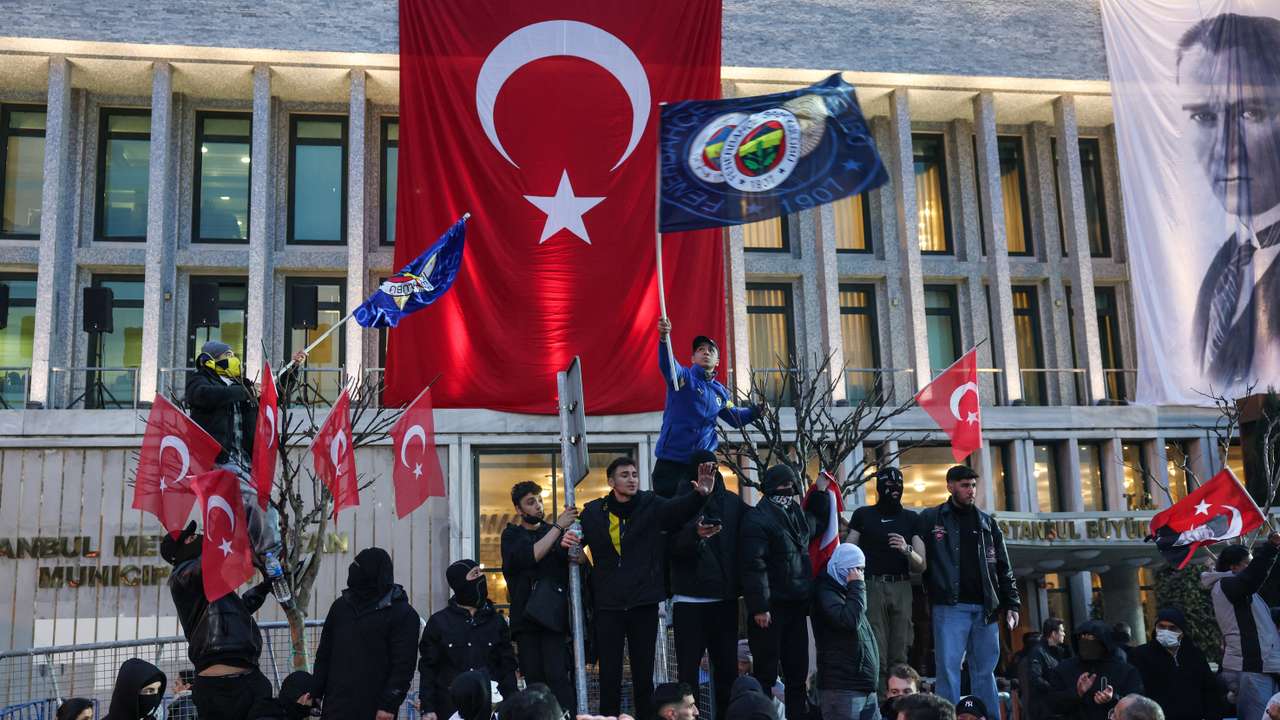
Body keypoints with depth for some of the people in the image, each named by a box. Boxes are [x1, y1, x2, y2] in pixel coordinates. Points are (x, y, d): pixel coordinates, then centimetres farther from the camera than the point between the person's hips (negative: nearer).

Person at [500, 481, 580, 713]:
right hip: (526, 617, 1)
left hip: (553, 615, -1)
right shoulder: (511, 535, 12)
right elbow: (529, 556, -9)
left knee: (557, 675, -13)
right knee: (534, 680, 0)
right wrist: (558, 526, -11)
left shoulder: (556, 532, 14)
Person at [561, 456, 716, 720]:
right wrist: (567, 542, -13)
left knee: (644, 675, 8)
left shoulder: (651, 505, -2)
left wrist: (701, 493, -41)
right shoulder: (593, 512, 1)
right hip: (608, 605, 0)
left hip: (644, 603, 0)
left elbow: (678, 507, -20)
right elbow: (578, 540, 11)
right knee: (609, 676, 6)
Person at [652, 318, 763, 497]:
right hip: (671, 462, -5)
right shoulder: (683, 377, -3)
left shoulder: (721, 392, 14)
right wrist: (664, 337, -44)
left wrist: (757, 410, 7)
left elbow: (736, 417, 27)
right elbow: (667, 363, -24)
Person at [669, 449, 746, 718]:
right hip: (689, 598, -2)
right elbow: (673, 546, -6)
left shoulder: (732, 502, 9)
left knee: (727, 665, 2)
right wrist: (695, 533, -23)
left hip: (725, 597, 3)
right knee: (688, 667, -2)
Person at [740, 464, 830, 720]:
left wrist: (821, 491, 26)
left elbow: (819, 522, 39)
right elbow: (754, 565, -18)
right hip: (771, 607, -8)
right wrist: (759, 607, -23)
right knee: (767, 671, -2)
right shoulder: (757, 518, -10)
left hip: (797, 605, 8)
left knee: (798, 669, 13)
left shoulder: (799, 515, 14)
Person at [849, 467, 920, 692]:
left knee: (899, 656, -1)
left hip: (902, 588, 2)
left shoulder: (911, 518, 15)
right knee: (876, 655, -7)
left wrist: (906, 549, -9)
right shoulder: (863, 515, 10)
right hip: (872, 587, -2)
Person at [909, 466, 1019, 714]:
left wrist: (1011, 604, 8)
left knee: (985, 672, 7)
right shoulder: (930, 519, 4)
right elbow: (920, 564, 5)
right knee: (948, 670, -4)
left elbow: (1004, 569, 15)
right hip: (950, 607, -3)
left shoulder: (988, 523, 14)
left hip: (985, 609, 3)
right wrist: (909, 552, -17)